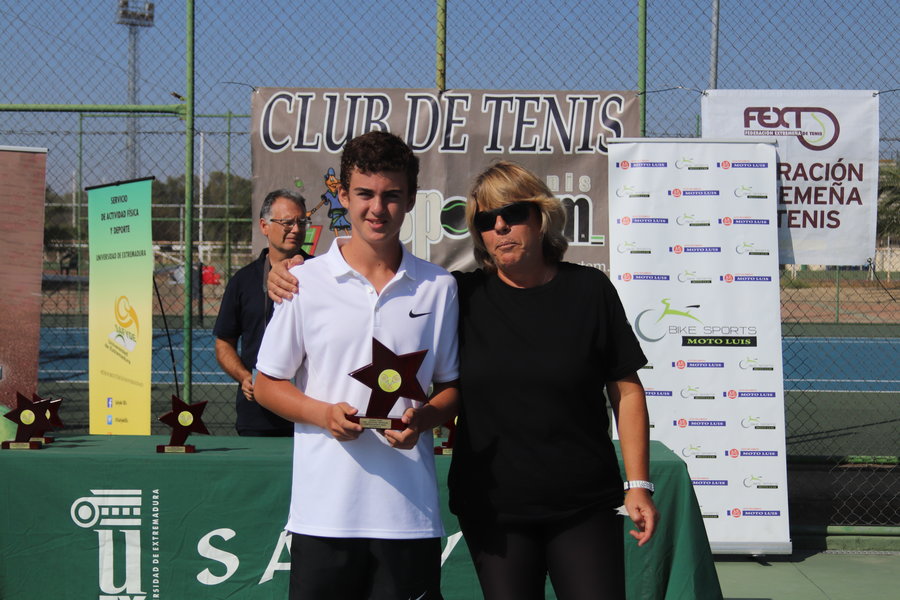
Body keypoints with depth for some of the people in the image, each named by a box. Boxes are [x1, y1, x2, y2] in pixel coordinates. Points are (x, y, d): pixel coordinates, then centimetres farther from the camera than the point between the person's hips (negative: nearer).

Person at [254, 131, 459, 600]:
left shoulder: (438, 288, 8)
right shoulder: (303, 281, 3)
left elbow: (452, 386, 13)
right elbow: (267, 384, 7)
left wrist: (422, 418, -9)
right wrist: (325, 413, -11)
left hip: (409, 513, 1)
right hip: (324, 513, -1)